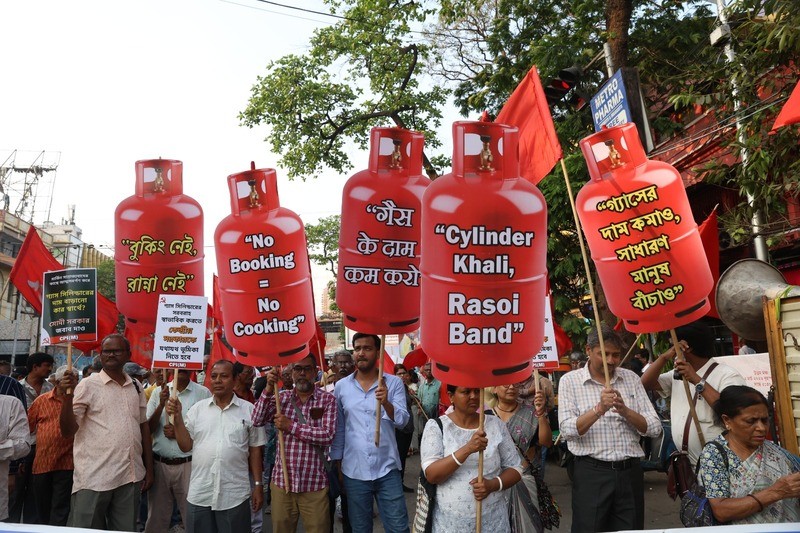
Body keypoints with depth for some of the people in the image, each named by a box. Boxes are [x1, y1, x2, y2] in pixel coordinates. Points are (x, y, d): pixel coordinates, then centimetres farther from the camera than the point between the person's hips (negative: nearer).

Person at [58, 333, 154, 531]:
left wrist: (149, 469, 11)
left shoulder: (136, 387, 9)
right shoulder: (88, 385, -5)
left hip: (131, 477, 4)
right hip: (94, 478, -4)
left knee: (126, 528, 13)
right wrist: (68, 396, -22)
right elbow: (68, 431, -8)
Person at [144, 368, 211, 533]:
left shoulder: (203, 393, -5)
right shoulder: (160, 392, 5)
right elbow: (148, 429, 2)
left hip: (188, 464, -3)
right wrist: (161, 404, -13)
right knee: (156, 519, 14)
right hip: (159, 464, 3)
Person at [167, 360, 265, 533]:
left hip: (235, 495, -2)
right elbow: (186, 446, 3)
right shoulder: (197, 409, 3)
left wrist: (258, 485, 1)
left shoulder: (249, 410, -2)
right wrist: (177, 416, -7)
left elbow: (255, 450, 2)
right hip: (199, 494, 2)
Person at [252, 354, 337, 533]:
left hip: (314, 484, -3)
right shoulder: (281, 397, 6)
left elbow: (327, 436, -16)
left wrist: (291, 426, -16)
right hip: (281, 481, 3)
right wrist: (269, 389, -15)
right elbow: (257, 421, -5)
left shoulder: (327, 399, -5)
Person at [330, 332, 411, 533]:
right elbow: (338, 429, 7)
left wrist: (385, 403, -29)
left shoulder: (394, 383, -3)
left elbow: (402, 421, -11)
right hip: (353, 472, 1)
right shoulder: (341, 386, 1)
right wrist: (337, 465, 7)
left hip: (387, 470, -1)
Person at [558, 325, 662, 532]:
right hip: (591, 473, -3)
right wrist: (599, 409, -26)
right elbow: (568, 430, -13)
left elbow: (654, 428, 2)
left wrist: (625, 411, -15)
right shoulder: (570, 381, -2)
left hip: (630, 471, 3)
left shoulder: (631, 378, 7)